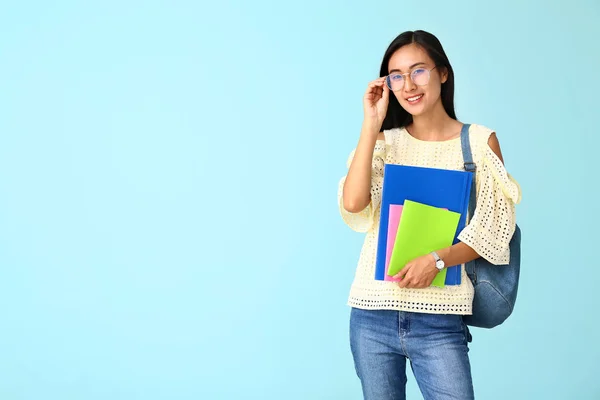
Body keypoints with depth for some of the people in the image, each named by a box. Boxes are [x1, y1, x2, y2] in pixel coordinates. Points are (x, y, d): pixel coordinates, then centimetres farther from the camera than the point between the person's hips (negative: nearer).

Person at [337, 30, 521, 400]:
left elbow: (494, 231, -2)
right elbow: (353, 204, -10)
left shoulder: (480, 141, 2)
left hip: (439, 319, -2)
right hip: (373, 314, 2)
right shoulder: (385, 140, 8)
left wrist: (436, 260, -17)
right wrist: (372, 123, -7)